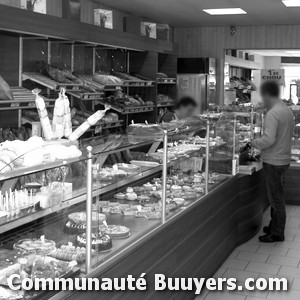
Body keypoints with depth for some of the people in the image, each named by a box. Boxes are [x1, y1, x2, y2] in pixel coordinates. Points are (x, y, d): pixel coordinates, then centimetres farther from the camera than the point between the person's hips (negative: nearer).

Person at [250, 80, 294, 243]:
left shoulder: (273, 113, -20)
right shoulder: (287, 110, 9)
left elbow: (269, 139, -27)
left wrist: (255, 143, -9)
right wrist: (261, 144, 14)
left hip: (274, 162, -9)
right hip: (284, 158, 9)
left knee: (276, 199, 1)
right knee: (276, 197, 19)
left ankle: (277, 234, 11)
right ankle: (274, 226, 31)